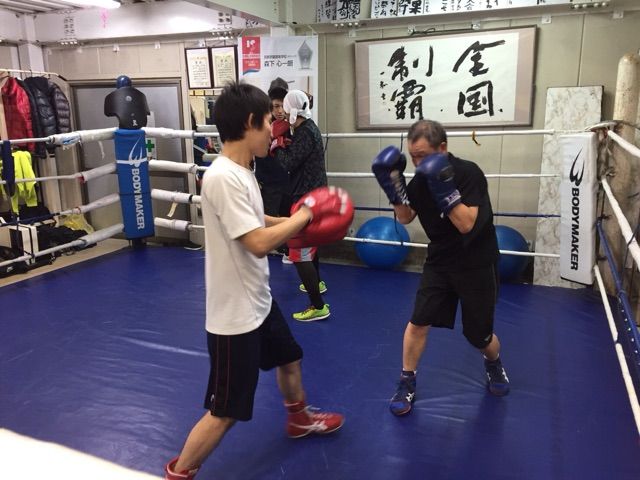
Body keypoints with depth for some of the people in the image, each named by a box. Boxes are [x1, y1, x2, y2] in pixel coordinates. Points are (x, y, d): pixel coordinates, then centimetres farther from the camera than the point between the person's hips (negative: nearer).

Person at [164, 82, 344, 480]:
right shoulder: (224, 177, -27)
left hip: (259, 302, 10)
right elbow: (259, 243, -30)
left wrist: (297, 219, 4)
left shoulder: (242, 172, 3)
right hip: (235, 315, -10)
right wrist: (305, 214, -17)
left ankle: (300, 419, 58)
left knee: (290, 359, 30)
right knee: (226, 411, 3)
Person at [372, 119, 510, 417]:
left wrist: (445, 189, -39)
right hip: (440, 261, 4)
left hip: (476, 264, -4)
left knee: (479, 334, 8)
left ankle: (494, 364, 43)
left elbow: (466, 224, -29)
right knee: (417, 322, -5)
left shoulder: (468, 173, -22)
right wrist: (394, 184, -11)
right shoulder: (422, 178, -4)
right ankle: (407, 384, 13)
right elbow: (405, 218, 3)